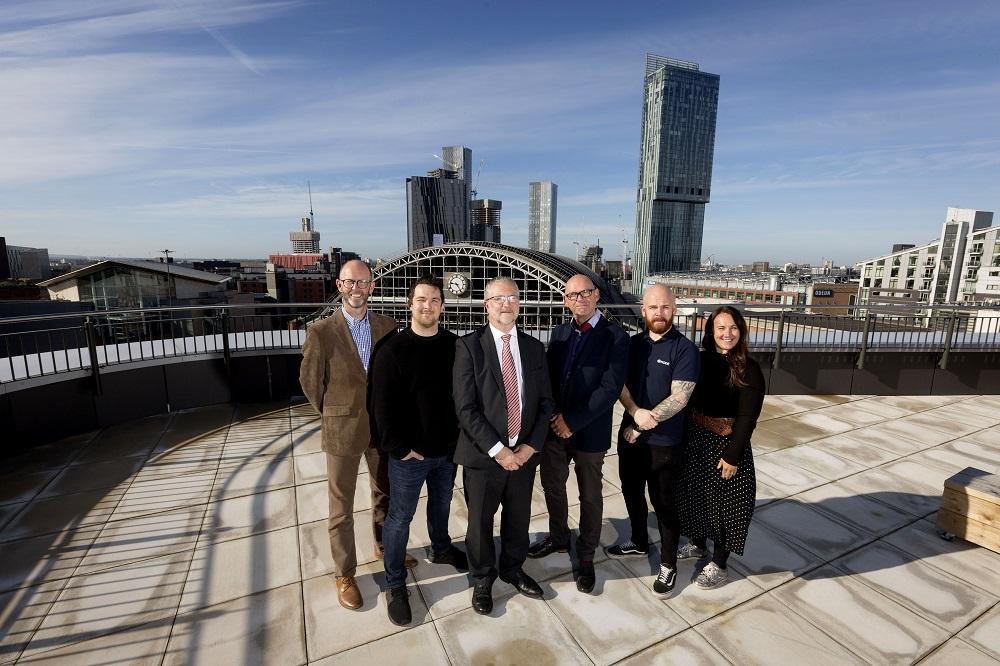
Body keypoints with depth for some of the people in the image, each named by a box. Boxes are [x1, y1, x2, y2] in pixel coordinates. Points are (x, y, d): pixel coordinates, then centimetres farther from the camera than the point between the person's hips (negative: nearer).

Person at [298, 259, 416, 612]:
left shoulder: (387, 327, -2)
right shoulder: (321, 331, -12)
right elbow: (310, 380, -2)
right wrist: (333, 415, 3)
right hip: (343, 431, -3)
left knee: (384, 494, 21)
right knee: (341, 508, 11)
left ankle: (384, 548, 45)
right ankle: (344, 574, 30)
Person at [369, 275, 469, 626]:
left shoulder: (455, 345, -2)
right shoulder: (392, 349, -13)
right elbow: (383, 404, -13)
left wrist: (461, 435, 1)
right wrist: (399, 447, -14)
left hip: (448, 449, 4)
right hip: (409, 454, -4)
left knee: (441, 505, 24)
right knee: (400, 517, 10)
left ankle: (441, 549, 50)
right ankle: (395, 584, 30)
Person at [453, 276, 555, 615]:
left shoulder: (534, 347, 3)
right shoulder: (468, 346, -10)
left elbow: (545, 402, 4)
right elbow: (466, 407, -15)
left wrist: (531, 446, -7)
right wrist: (497, 449, -17)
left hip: (525, 453, 4)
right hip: (483, 454, -3)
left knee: (519, 518, 20)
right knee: (480, 521, 15)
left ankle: (513, 569, 47)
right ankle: (483, 579, 41)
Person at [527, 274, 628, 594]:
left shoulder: (615, 336, -11)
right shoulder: (559, 333, 5)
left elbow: (610, 388, -17)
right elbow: (548, 378, 7)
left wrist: (572, 420, -18)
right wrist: (553, 416, -7)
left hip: (589, 432, -4)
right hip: (554, 427, 5)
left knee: (590, 497, 13)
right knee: (552, 486, 19)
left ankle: (586, 555, 35)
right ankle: (558, 537, 45)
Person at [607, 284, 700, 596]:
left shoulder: (685, 349, -13)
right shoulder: (633, 343, 2)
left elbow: (679, 398, -19)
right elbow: (619, 382, -2)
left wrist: (643, 426, -16)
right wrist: (635, 412, -20)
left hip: (664, 442, -5)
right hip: (630, 434, 5)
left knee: (663, 502, 9)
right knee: (631, 492, 20)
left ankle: (668, 564, 30)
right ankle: (639, 543, 44)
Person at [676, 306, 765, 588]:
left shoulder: (749, 369, -12)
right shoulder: (701, 359, 0)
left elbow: (747, 417, -14)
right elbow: (689, 401, 2)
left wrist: (732, 455, -16)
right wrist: (683, 437, 2)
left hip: (727, 443, -4)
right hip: (695, 438, 5)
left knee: (724, 502, 8)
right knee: (694, 494, 17)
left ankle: (719, 565, 27)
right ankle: (697, 544, 42)